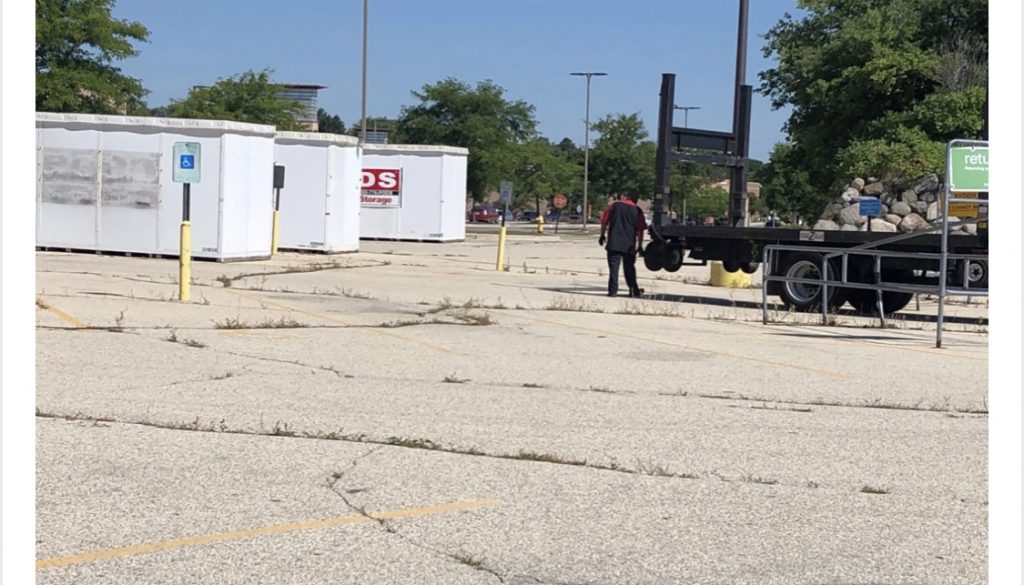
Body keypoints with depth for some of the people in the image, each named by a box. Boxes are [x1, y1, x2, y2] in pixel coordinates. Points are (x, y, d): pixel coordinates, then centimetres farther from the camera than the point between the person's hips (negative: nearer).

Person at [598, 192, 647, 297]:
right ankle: (634, 290, 19)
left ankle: (613, 290, -7)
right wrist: (640, 245, 3)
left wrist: (602, 235, 15)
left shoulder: (615, 205, 3)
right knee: (629, 268, 13)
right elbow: (640, 230, -1)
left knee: (613, 267, -1)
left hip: (614, 242, -1)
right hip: (629, 245, 1)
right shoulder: (637, 211, 2)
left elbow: (604, 221, 4)